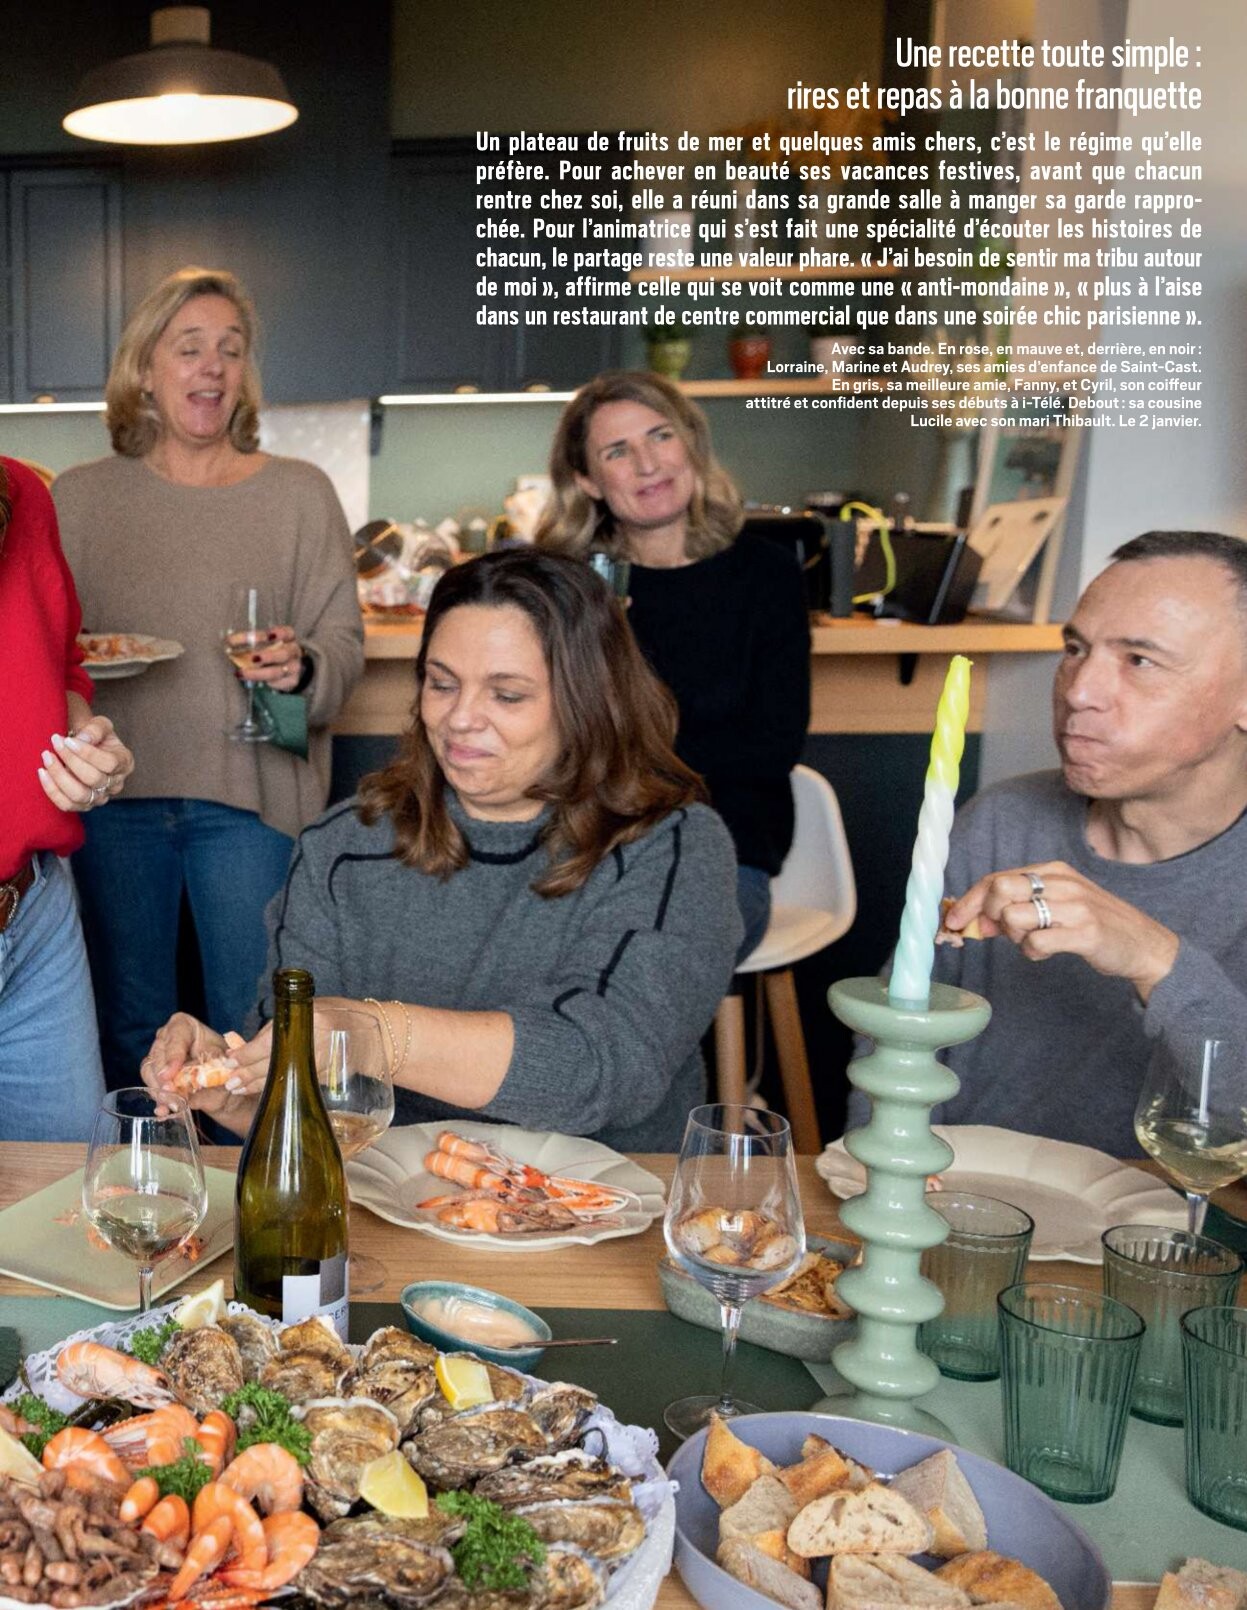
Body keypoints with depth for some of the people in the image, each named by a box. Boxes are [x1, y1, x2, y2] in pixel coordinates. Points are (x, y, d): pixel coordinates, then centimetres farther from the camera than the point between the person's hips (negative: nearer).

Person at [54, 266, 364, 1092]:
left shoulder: (301, 493, 3)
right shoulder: (79, 497, 7)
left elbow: (345, 640, 2)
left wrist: (302, 667, -19)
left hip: (250, 795, -2)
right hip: (115, 788, 2)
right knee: (130, 1022, 13)